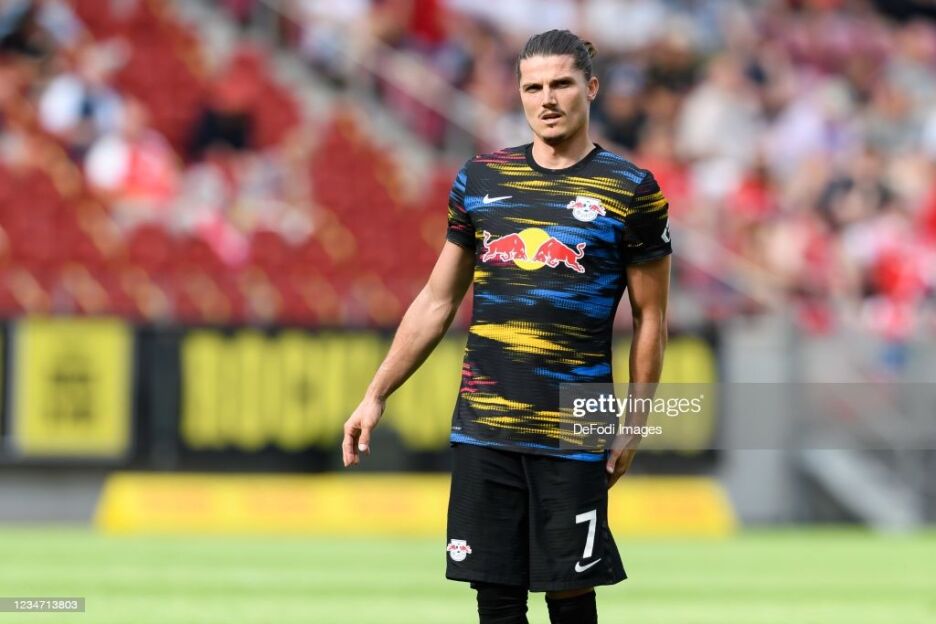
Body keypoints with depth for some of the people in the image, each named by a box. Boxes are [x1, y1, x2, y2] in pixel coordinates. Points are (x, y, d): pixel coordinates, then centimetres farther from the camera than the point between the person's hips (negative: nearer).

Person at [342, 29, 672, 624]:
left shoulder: (632, 190, 0)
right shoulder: (480, 179, 10)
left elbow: (650, 317, 3)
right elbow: (437, 301, 15)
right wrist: (377, 395, 11)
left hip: (573, 435, -3)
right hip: (483, 429, 3)